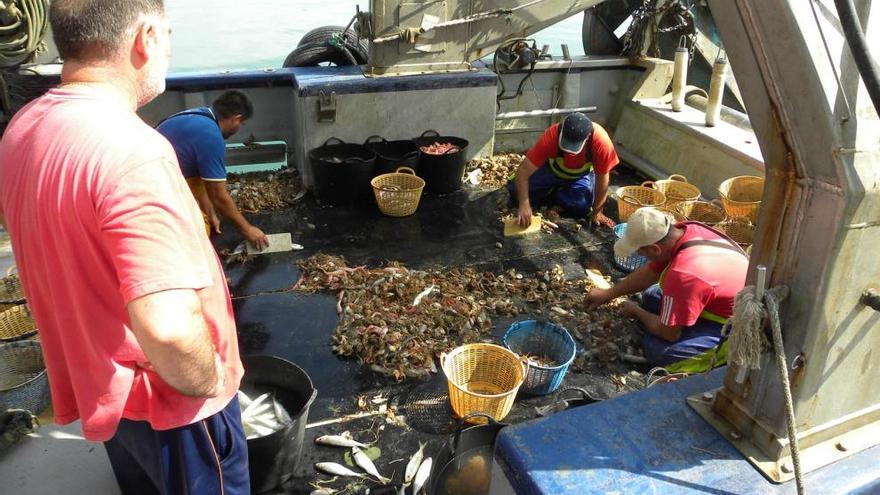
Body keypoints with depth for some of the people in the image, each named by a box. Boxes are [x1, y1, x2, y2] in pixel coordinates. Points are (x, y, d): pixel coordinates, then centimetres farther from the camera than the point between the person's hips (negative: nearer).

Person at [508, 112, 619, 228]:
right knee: (516, 190, -15)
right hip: (552, 169, 0)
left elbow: (603, 179, -24)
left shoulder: (601, 141, -37)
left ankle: (556, 197, 5)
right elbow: (523, 170, -36)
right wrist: (524, 204, -47)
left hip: (581, 175, 0)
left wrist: (596, 213, -18)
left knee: (582, 206, -26)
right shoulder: (552, 135, -37)